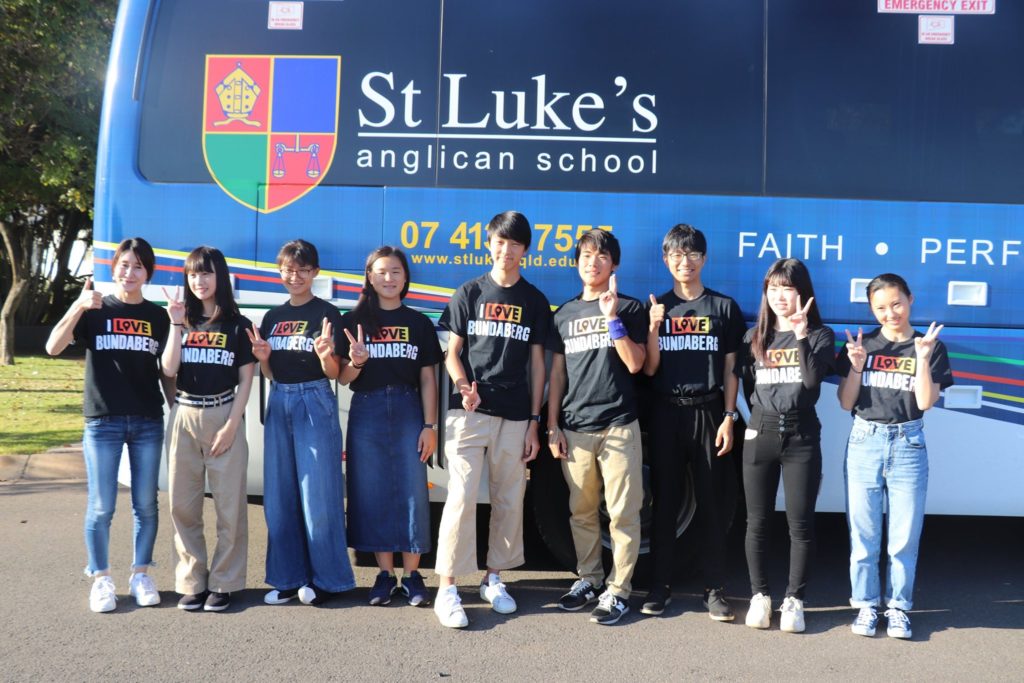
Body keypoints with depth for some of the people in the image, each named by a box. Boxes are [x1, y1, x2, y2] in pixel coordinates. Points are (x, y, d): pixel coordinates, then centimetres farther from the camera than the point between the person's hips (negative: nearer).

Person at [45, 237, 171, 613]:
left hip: (148, 423, 2)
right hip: (103, 422, -2)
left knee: (146, 504, 7)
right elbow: (53, 347, -13)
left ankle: (140, 575, 20)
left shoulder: (158, 317, 6)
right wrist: (79, 305, -24)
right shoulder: (94, 311, 0)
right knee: (101, 507, 1)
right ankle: (101, 579, 15)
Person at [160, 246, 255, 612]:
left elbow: (245, 380, 0)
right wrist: (177, 323, -7)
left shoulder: (237, 325, 3)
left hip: (223, 417, -3)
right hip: (183, 417, 3)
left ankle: (223, 583, 6)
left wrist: (230, 426, -8)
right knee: (183, 505, 4)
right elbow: (169, 369, -2)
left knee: (229, 506, -3)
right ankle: (192, 582, 13)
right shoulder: (183, 322, 11)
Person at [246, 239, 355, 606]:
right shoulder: (272, 317, 13)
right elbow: (271, 374, 16)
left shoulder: (327, 314, -3)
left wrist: (325, 354, -24)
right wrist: (263, 358, -5)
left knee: (317, 495, -4)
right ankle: (288, 578, 16)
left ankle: (327, 579, 6)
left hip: (315, 403, -5)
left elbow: (333, 373, -4)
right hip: (279, 404, 6)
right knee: (279, 496, 7)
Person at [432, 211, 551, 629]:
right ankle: (447, 590, -6)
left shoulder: (534, 302, 9)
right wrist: (463, 386, -15)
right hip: (470, 412, -2)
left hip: (515, 417, 2)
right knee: (461, 497, -9)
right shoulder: (469, 294, 6)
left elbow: (537, 363, 9)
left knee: (509, 501, 7)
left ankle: (494, 579, 22)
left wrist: (535, 422, 5)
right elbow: (452, 352, 6)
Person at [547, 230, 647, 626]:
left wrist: (612, 318, -13)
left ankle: (618, 591, 3)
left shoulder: (629, 308, 4)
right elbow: (557, 373, 13)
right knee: (582, 512, 9)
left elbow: (634, 363, -6)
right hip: (574, 428, 3)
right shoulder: (565, 314, 13)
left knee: (622, 513, -3)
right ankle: (589, 579, 23)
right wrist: (552, 426, 7)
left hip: (618, 425, -3)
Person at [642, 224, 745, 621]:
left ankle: (714, 590, 9)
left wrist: (728, 417, -3)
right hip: (666, 413, 1)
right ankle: (659, 587, 12)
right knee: (664, 502, 4)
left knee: (714, 505, 1)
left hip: (709, 413, -1)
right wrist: (654, 326, -10)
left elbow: (730, 368, 5)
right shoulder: (656, 306, 8)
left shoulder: (724, 307, 6)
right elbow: (649, 368, 3)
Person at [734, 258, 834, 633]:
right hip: (760, 434, 2)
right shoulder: (754, 337, 9)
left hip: (802, 436, -2)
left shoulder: (820, 335, 1)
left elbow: (813, 379, -15)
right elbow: (747, 386, 12)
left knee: (800, 523, 0)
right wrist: (764, 416, -1)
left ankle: (794, 600, 10)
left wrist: (801, 335, -19)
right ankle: (759, 595, 18)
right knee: (757, 521, 6)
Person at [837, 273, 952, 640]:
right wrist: (856, 366, -13)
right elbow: (846, 402, 2)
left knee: (904, 536, 3)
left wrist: (923, 357, -17)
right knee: (863, 533, 5)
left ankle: (898, 607, 16)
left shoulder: (931, 347, 1)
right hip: (865, 443, 1)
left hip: (908, 445, -1)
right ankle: (866, 604, 17)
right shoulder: (862, 345, 3)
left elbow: (926, 402, -8)